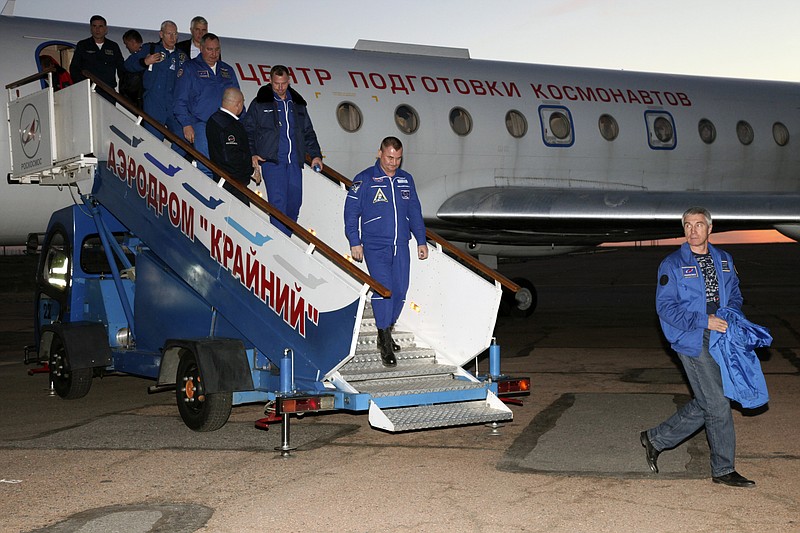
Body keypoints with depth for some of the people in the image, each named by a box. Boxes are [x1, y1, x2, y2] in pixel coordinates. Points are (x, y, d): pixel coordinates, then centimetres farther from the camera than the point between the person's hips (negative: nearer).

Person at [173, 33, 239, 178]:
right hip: (201, 126, -4)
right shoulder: (189, 68, 6)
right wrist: (186, 124, -10)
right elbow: (180, 100, 1)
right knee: (206, 169, -14)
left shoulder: (227, 70, 20)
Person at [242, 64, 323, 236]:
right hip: (271, 159, -4)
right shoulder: (260, 103, 6)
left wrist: (315, 155, 13)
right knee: (278, 202, -13)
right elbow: (248, 130, 9)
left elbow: (308, 132, 24)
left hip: (294, 161, 4)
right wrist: (251, 154, -3)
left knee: (295, 202, 2)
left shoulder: (298, 104, 18)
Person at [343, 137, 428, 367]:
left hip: (401, 246, 5)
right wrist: (354, 242, -7)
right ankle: (385, 343, -8)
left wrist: (421, 240, 16)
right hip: (375, 247, -4)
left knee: (400, 290, 2)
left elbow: (415, 213, 20)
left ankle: (385, 334, 18)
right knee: (383, 289, -14)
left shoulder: (406, 180, 12)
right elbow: (351, 211, -1)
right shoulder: (365, 180, -2)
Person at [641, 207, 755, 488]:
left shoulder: (724, 260, 13)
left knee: (705, 404, 10)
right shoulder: (672, 264, -5)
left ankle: (656, 439, 25)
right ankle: (723, 469, 7)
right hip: (692, 340, -7)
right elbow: (665, 306, -10)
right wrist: (704, 321, -19)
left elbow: (735, 295, 23)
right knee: (717, 404, -5)